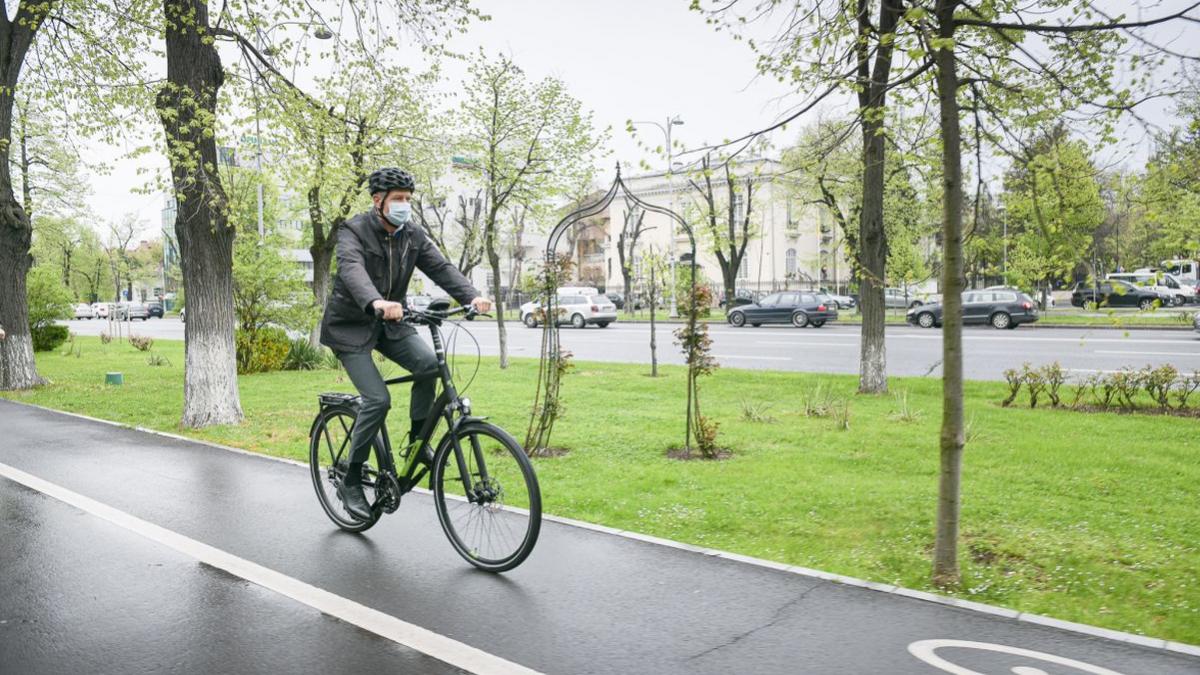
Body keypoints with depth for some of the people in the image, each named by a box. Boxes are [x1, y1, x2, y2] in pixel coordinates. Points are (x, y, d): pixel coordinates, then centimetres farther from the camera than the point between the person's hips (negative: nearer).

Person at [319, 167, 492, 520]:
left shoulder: (412, 235, 0)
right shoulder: (354, 232, -17)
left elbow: (440, 267, -13)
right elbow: (352, 270, -37)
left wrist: (472, 296, -33)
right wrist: (376, 303, -59)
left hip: (389, 323, 5)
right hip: (351, 325, -5)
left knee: (428, 363, -23)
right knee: (378, 399, -18)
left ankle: (417, 441, -2)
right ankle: (351, 482, -1)